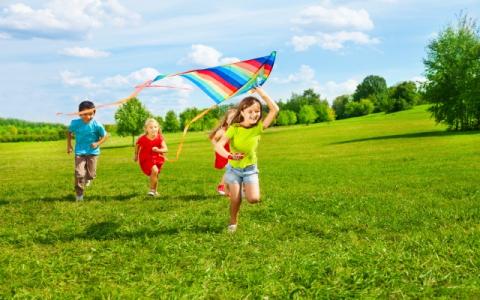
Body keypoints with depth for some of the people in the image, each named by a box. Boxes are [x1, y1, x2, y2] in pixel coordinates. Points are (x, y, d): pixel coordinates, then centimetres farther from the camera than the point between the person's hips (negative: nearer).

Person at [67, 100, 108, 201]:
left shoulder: (97, 125, -15)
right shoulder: (75, 123, -9)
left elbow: (104, 136, -2)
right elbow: (69, 132, 12)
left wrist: (98, 143, -18)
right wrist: (69, 145, 10)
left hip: (93, 152, 0)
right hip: (79, 152, 0)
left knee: (91, 174, 3)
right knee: (79, 174, -9)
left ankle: (88, 178, 41)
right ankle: (79, 194, 8)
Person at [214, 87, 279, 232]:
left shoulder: (258, 127, -12)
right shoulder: (234, 128, -16)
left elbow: (275, 109, -20)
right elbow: (218, 145, -26)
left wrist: (261, 92, -21)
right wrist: (230, 155, -46)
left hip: (250, 168, 1)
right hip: (234, 168, -1)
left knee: (254, 199, -15)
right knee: (235, 200, -4)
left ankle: (246, 189, 18)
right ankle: (233, 223, 22)